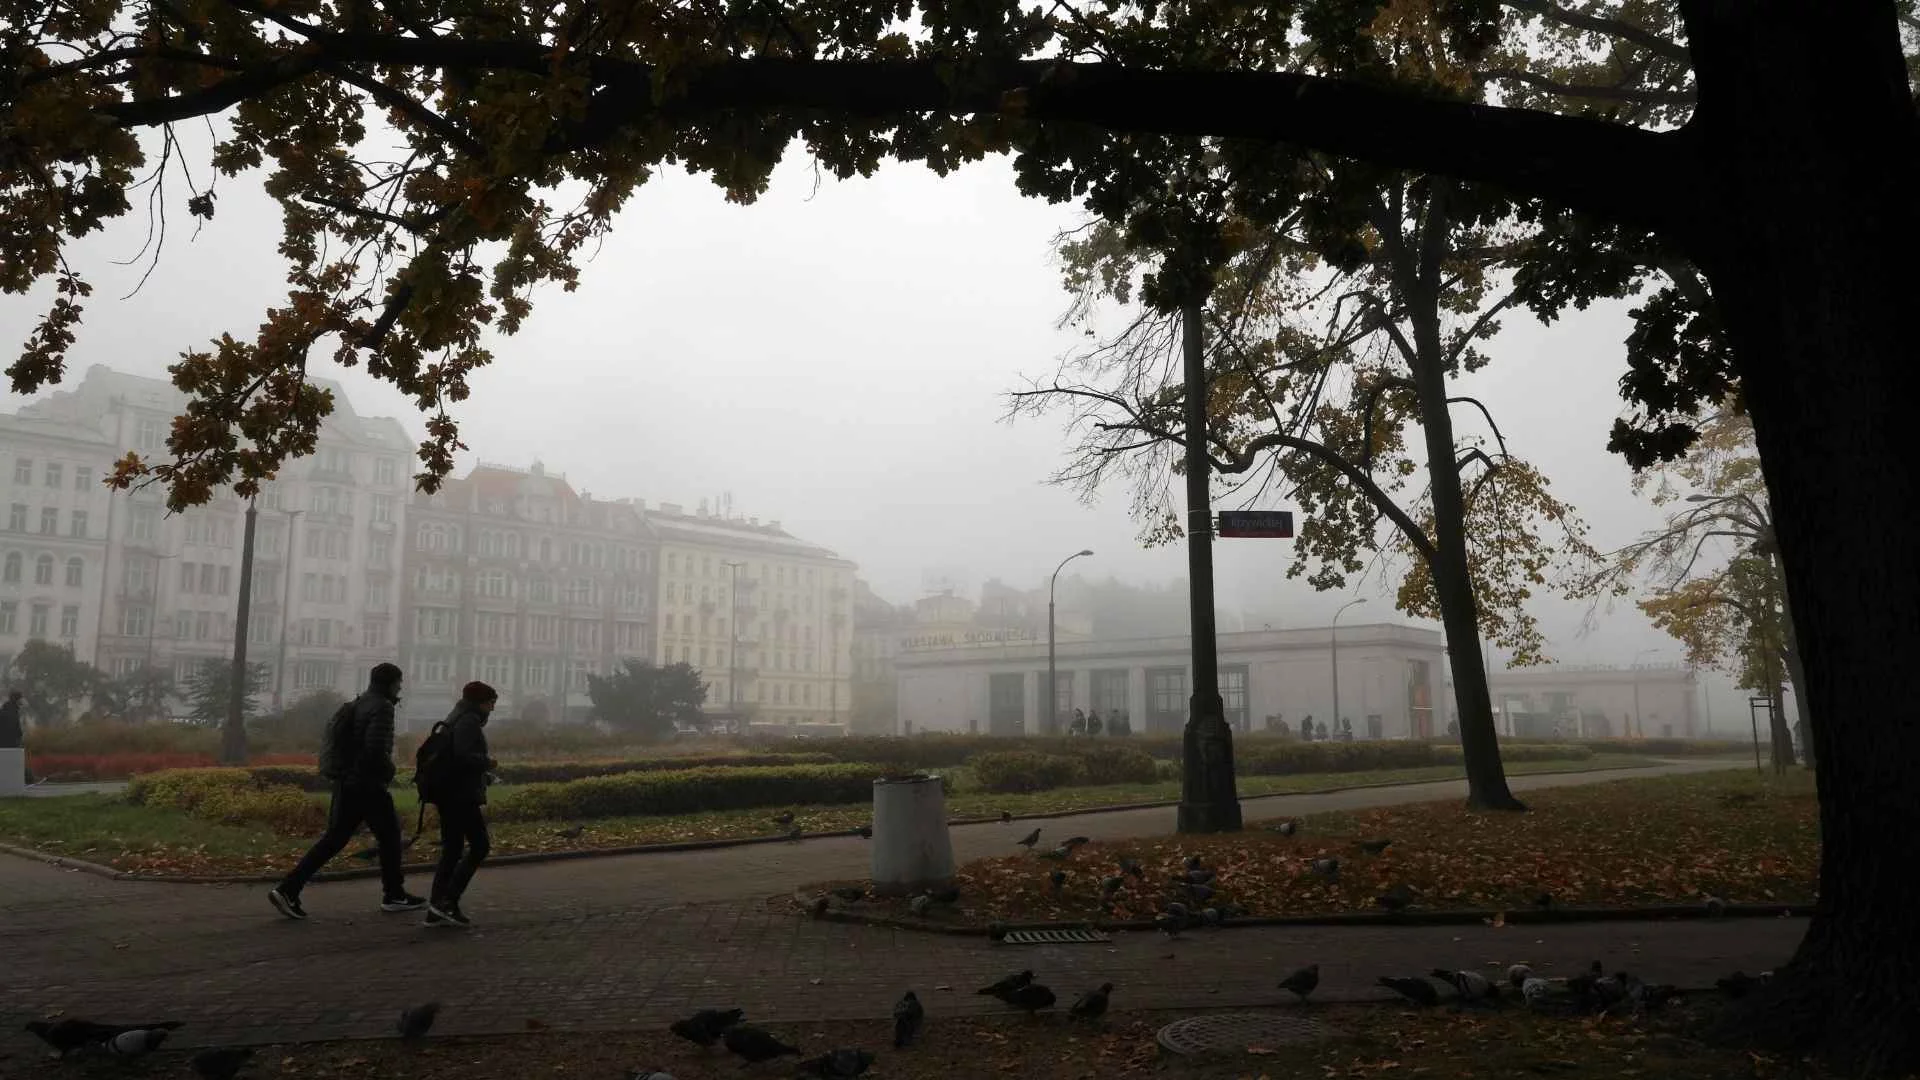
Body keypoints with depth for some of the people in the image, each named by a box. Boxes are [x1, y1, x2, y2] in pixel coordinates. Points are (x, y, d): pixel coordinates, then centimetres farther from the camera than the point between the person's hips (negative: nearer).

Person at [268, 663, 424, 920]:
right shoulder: (382, 707, -13)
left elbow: (331, 732, 20)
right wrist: (388, 770, -7)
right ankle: (394, 895, 15)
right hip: (369, 785, -9)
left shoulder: (357, 704, 16)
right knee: (389, 836, 6)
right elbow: (376, 748, -24)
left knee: (334, 838, 8)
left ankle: (288, 890, -1)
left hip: (345, 783, 9)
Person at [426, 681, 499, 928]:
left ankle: (436, 912, 9)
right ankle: (447, 901, -10)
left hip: (449, 794, 10)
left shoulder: (455, 719, 20)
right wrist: (487, 763, -8)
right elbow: (464, 756, -24)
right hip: (462, 795, -10)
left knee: (451, 851, 10)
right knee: (479, 846, -5)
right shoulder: (469, 721, -11)